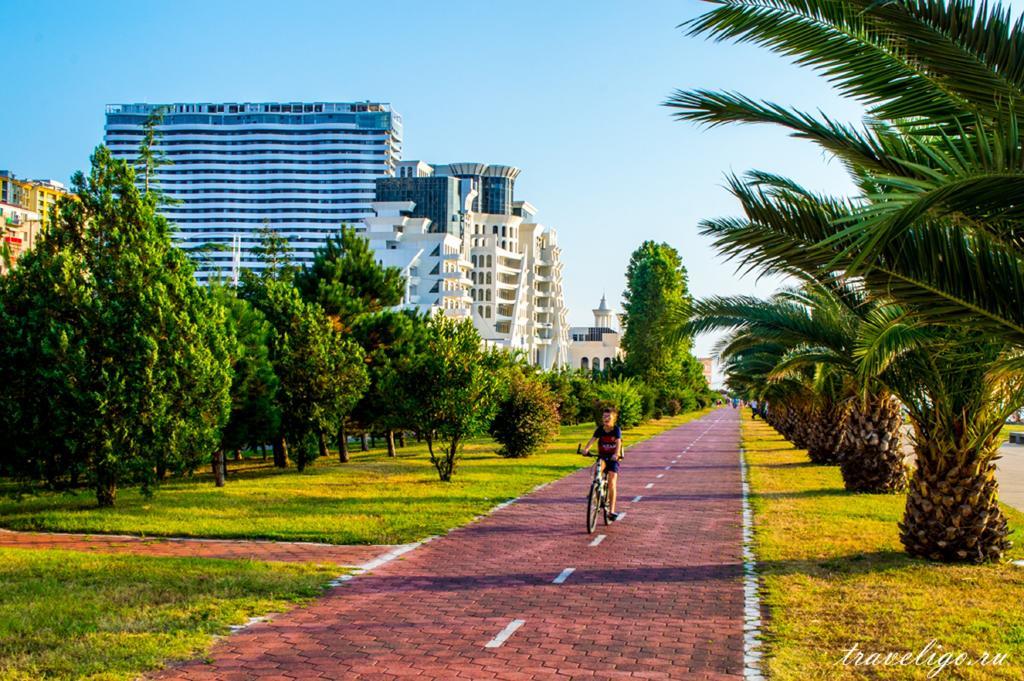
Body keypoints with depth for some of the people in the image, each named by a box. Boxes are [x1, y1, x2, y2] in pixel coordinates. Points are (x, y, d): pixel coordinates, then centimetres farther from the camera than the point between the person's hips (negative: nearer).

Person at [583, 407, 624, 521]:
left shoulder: (616, 429, -10)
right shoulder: (600, 429, -5)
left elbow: (618, 442, -25)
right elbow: (592, 439, -19)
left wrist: (616, 454, -44)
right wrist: (586, 449, -39)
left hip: (613, 458, -2)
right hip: (602, 456, 2)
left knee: (611, 483, -10)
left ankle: (611, 511, -5)